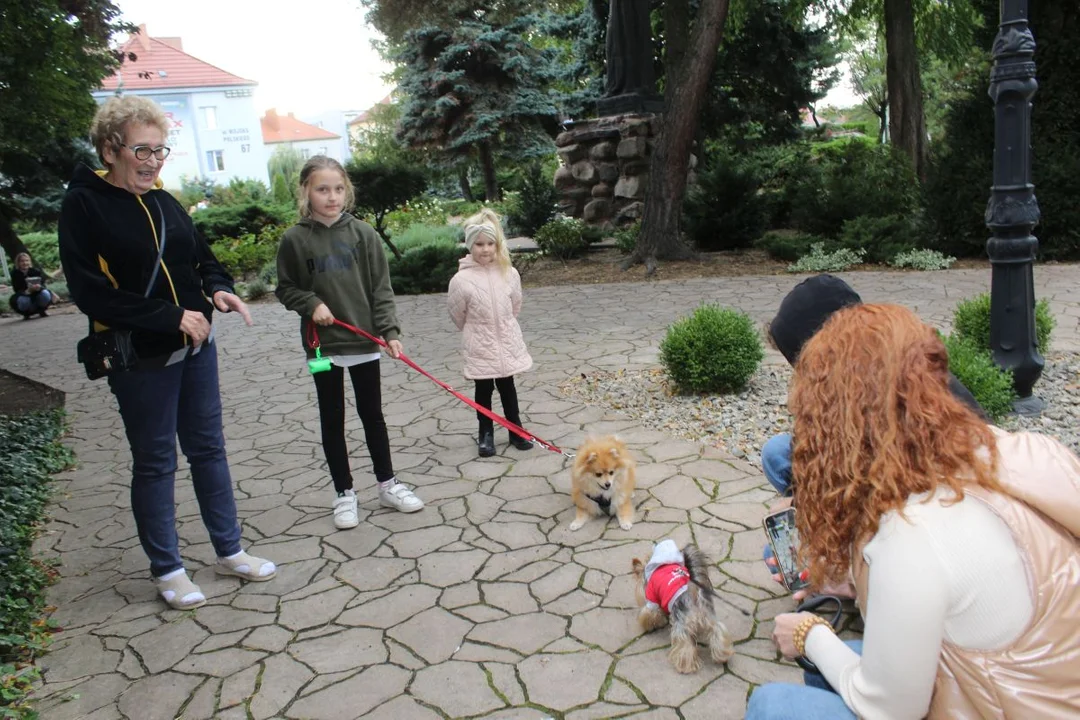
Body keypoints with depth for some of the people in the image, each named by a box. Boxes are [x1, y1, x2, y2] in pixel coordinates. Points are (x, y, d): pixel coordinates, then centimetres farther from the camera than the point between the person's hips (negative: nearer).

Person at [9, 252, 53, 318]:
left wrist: (39, 287, -39)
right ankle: (26, 314, 1)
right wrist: (28, 291, -38)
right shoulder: (15, 274, -11)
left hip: (37, 295, 1)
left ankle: (42, 311, 0)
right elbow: (17, 290, -15)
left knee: (45, 294, -31)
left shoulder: (36, 271, -10)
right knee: (23, 301, -36)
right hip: (24, 296, -1)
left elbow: (42, 285, -13)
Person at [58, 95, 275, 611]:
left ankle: (229, 551, 28)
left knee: (209, 449, 13)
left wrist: (219, 289, -4)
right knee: (155, 462, 7)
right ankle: (167, 569, 25)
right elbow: (91, 292, -17)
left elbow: (203, 258, 18)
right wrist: (171, 317, -22)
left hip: (196, 346, 6)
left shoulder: (163, 201, 7)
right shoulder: (84, 205, -10)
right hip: (140, 357, -6)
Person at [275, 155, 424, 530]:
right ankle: (344, 493, 23)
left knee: (372, 415, 12)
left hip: (364, 340, 1)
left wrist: (390, 331, -11)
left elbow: (381, 288, -2)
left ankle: (387, 484, 27)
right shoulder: (295, 239, -4)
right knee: (332, 420, 10)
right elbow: (285, 289, 5)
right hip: (322, 344, -1)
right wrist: (311, 303, -14)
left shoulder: (363, 233, -2)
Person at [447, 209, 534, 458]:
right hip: (479, 347, -2)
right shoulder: (461, 280, -17)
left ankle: (516, 430, 29)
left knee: (507, 387, 16)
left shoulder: (509, 273, -7)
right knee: (483, 391, 12)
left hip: (507, 343, 2)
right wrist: (477, 332, 10)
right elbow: (457, 316, -3)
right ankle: (485, 433, 28)